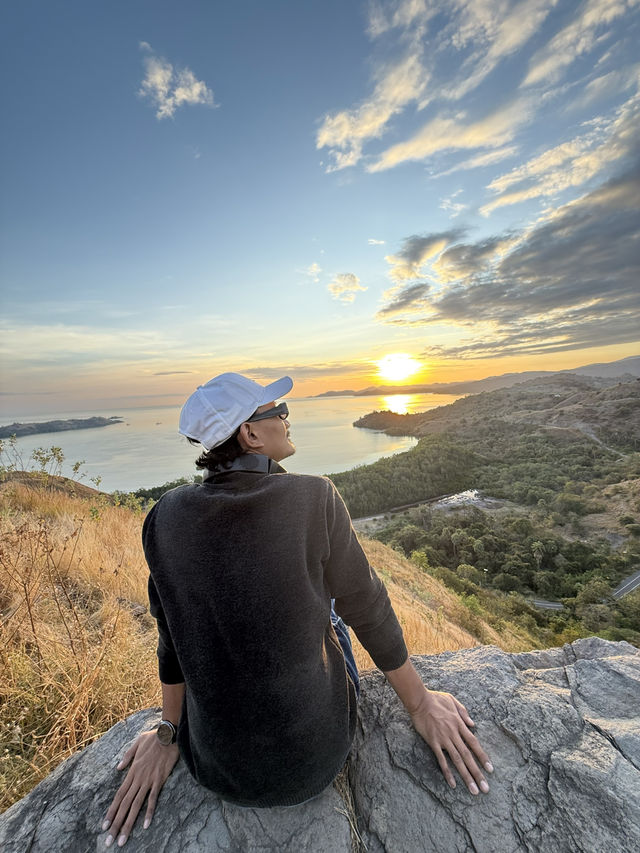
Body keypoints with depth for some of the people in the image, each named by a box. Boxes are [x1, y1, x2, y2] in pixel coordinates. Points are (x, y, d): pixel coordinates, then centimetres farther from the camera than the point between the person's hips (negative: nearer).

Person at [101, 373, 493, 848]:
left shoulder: (168, 516, -13)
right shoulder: (313, 498, -23)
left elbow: (174, 635, -2)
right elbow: (368, 610, -12)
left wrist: (169, 733, 14)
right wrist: (421, 703, 4)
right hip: (315, 760, -2)